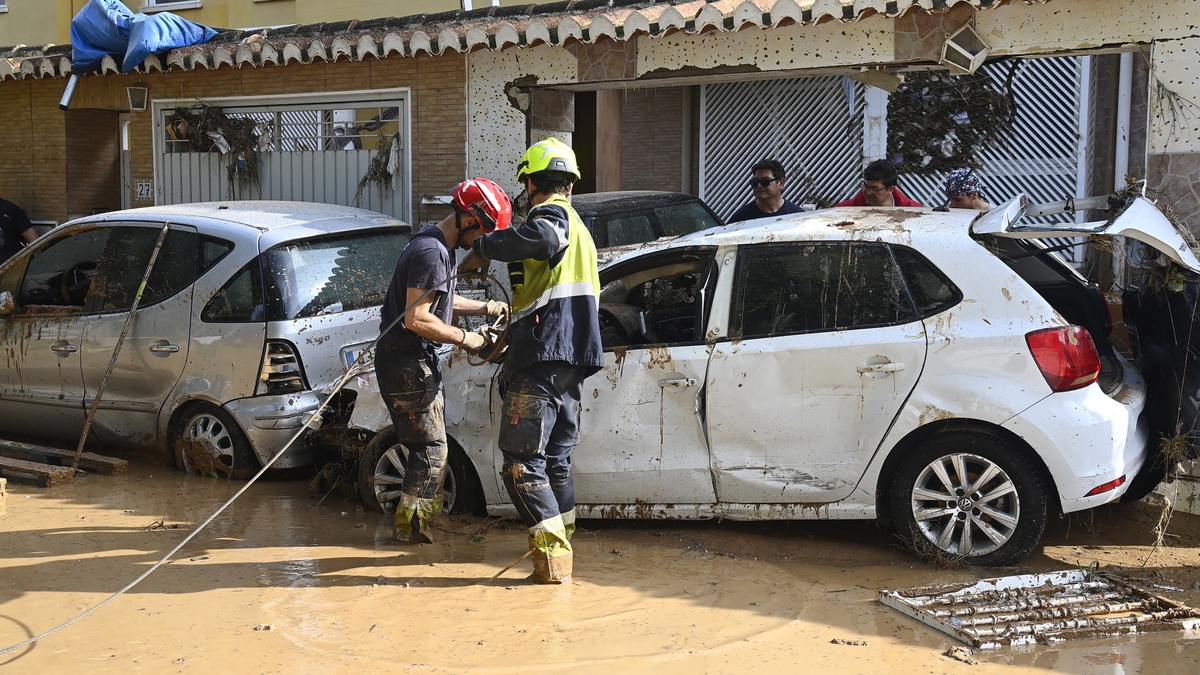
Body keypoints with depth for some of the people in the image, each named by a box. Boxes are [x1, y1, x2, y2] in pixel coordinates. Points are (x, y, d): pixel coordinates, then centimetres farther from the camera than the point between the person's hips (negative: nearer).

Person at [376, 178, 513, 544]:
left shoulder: (439, 246, 12)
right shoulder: (431, 253, -22)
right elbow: (417, 319, -27)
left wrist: (484, 307, 17)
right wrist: (465, 338, -18)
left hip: (415, 361, 11)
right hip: (407, 363, -11)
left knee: (428, 446, 17)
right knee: (431, 449, -2)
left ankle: (413, 523, 27)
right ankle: (410, 526, 8)